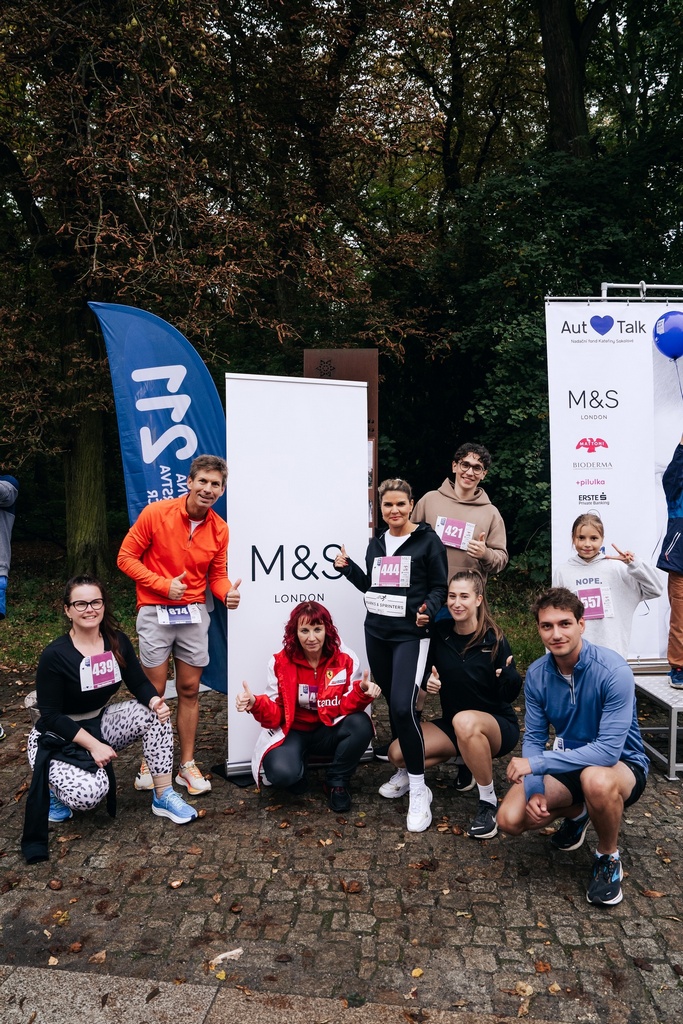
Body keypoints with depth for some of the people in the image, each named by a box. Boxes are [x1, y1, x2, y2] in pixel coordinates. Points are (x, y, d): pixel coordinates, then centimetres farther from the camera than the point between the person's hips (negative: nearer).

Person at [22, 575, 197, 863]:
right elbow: (51, 715, -19)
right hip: (56, 738, -5)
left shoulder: (117, 642, -7)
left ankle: (163, 797, -8)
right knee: (89, 794, -31)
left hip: (100, 723, 6)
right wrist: (93, 745, -24)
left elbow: (140, 683, -2)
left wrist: (155, 701, -26)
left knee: (155, 714, -18)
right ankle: (56, 787, 6)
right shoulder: (55, 655, -22)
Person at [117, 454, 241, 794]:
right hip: (155, 612, -3)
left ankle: (187, 764, 23)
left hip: (194, 613, 3)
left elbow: (217, 575, 8)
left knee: (189, 690, 10)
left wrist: (228, 593, -15)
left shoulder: (219, 529, -1)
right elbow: (126, 557, -7)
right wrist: (163, 584, -16)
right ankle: (149, 763, 22)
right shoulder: (155, 513, -12)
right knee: (154, 693, 4)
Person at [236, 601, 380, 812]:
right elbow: (275, 714, -10)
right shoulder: (280, 662, -11)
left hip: (329, 731, 2)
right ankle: (297, 773, 9)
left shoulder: (346, 660, -10)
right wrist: (255, 704, -31)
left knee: (361, 725, -31)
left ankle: (337, 783, -4)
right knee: (281, 773, -33)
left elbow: (347, 706, -11)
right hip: (293, 732, -1)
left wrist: (362, 692, -33)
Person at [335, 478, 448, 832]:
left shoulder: (427, 540, -4)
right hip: (377, 633, 6)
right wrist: (347, 567, 8)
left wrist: (427, 610, -23)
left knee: (403, 706, -18)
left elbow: (439, 587, -5)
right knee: (391, 704, 11)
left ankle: (419, 792, -6)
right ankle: (405, 772, 31)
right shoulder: (376, 543, 13)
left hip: (411, 634, -6)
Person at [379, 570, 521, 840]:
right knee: (397, 753, -14)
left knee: (464, 721, -39)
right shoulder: (440, 633, -7)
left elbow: (510, 695, -13)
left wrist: (510, 677, -35)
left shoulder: (493, 640, -17)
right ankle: (466, 760, 11)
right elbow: (428, 670, 7)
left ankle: (489, 802, -21)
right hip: (451, 724, 4)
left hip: (497, 726, -4)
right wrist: (428, 681, -16)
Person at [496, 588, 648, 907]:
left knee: (595, 779, -40)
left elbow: (608, 750, -32)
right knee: (510, 819, -14)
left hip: (622, 765, -5)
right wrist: (535, 790, -20)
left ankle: (609, 857, -7)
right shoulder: (536, 674, -11)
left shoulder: (614, 671, -27)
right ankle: (576, 812, 19)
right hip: (569, 761, 5)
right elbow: (534, 738, -3)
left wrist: (535, 763, -32)